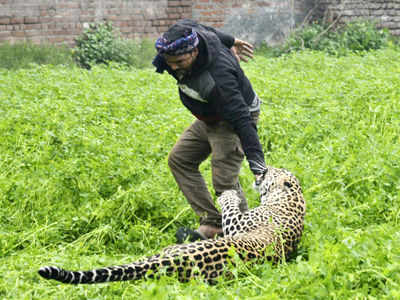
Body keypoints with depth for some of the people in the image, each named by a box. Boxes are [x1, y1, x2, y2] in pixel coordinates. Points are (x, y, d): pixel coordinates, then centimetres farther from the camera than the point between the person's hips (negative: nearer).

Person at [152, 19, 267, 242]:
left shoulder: (218, 78, -41)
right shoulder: (185, 31, -19)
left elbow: (242, 120, -41)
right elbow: (209, 31, 5)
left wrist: (257, 164, -43)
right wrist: (230, 42, 23)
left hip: (236, 117, -10)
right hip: (210, 118, 10)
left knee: (225, 181, -17)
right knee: (179, 160, 7)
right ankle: (212, 224, 3)